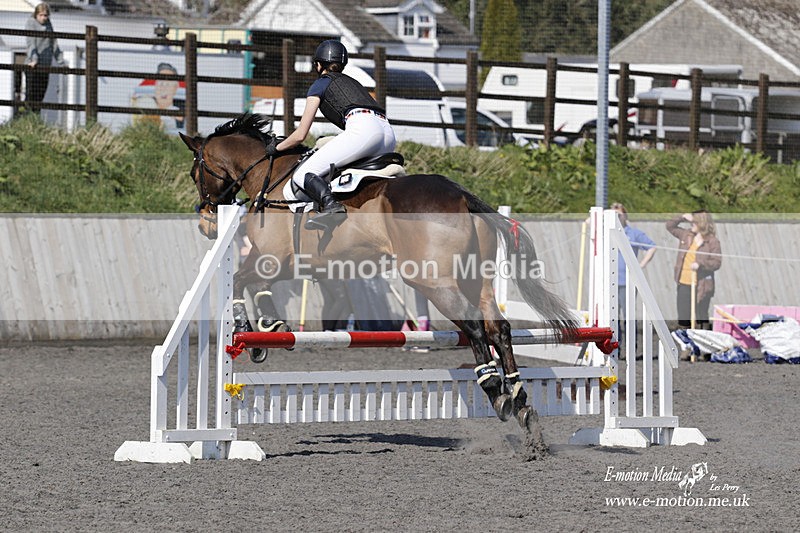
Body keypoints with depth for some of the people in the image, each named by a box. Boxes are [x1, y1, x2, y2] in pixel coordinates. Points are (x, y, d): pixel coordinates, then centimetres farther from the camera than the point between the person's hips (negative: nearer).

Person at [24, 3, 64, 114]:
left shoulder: (48, 23, 16)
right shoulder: (30, 22, -1)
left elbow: (54, 44, 20)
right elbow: (31, 42, -13)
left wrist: (60, 62, 15)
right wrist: (33, 59, -25)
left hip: (45, 64, 6)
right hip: (33, 64, -6)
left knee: (41, 94, 4)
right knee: (31, 93, -8)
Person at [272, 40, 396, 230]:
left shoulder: (321, 84, 17)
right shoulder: (351, 81, 36)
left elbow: (300, 135, 14)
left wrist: (276, 148, 31)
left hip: (363, 129, -7)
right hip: (389, 136, 7)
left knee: (303, 175, -10)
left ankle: (331, 206, -39)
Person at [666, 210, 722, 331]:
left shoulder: (713, 242, -9)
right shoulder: (687, 235, 9)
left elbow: (717, 263, -12)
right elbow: (670, 226, 20)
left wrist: (700, 264, -26)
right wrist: (682, 218, 3)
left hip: (701, 287, -6)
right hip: (683, 284, 6)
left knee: (701, 317, 3)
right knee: (683, 318, 10)